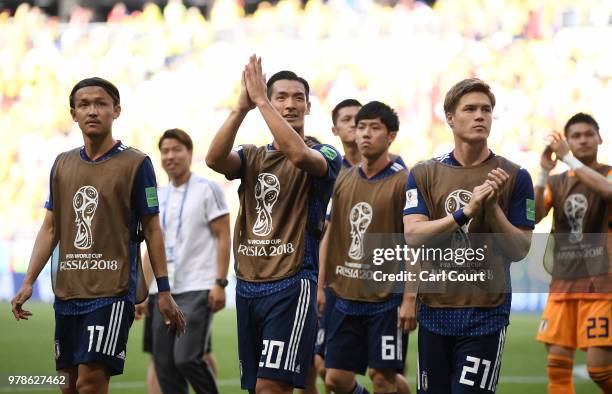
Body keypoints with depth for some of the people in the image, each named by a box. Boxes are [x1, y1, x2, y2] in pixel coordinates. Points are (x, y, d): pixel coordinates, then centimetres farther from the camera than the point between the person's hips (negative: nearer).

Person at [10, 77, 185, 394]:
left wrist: (164, 291, -3)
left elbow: (152, 230, -1)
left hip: (113, 291, -5)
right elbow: (50, 228, 15)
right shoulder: (62, 164, 11)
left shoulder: (135, 164, -3)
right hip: (67, 291, 5)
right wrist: (28, 282, 6)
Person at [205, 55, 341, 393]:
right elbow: (214, 159, -8)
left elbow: (298, 154, -25)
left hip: (292, 286, -6)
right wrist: (242, 106, -17)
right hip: (248, 286, 6)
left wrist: (261, 100, -21)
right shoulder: (252, 157, 14)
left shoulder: (323, 155, -1)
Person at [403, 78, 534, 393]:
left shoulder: (513, 177, 1)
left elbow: (519, 250, -2)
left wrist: (493, 207, -16)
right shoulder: (424, 174, 5)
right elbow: (413, 236, -9)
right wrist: (466, 210, -19)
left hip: (486, 316, -3)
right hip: (435, 311, 3)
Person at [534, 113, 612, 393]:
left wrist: (568, 158, -23)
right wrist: (544, 173, -13)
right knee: (557, 364, -4)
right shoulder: (557, 183, 12)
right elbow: (533, 217, -3)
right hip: (562, 283, 4)